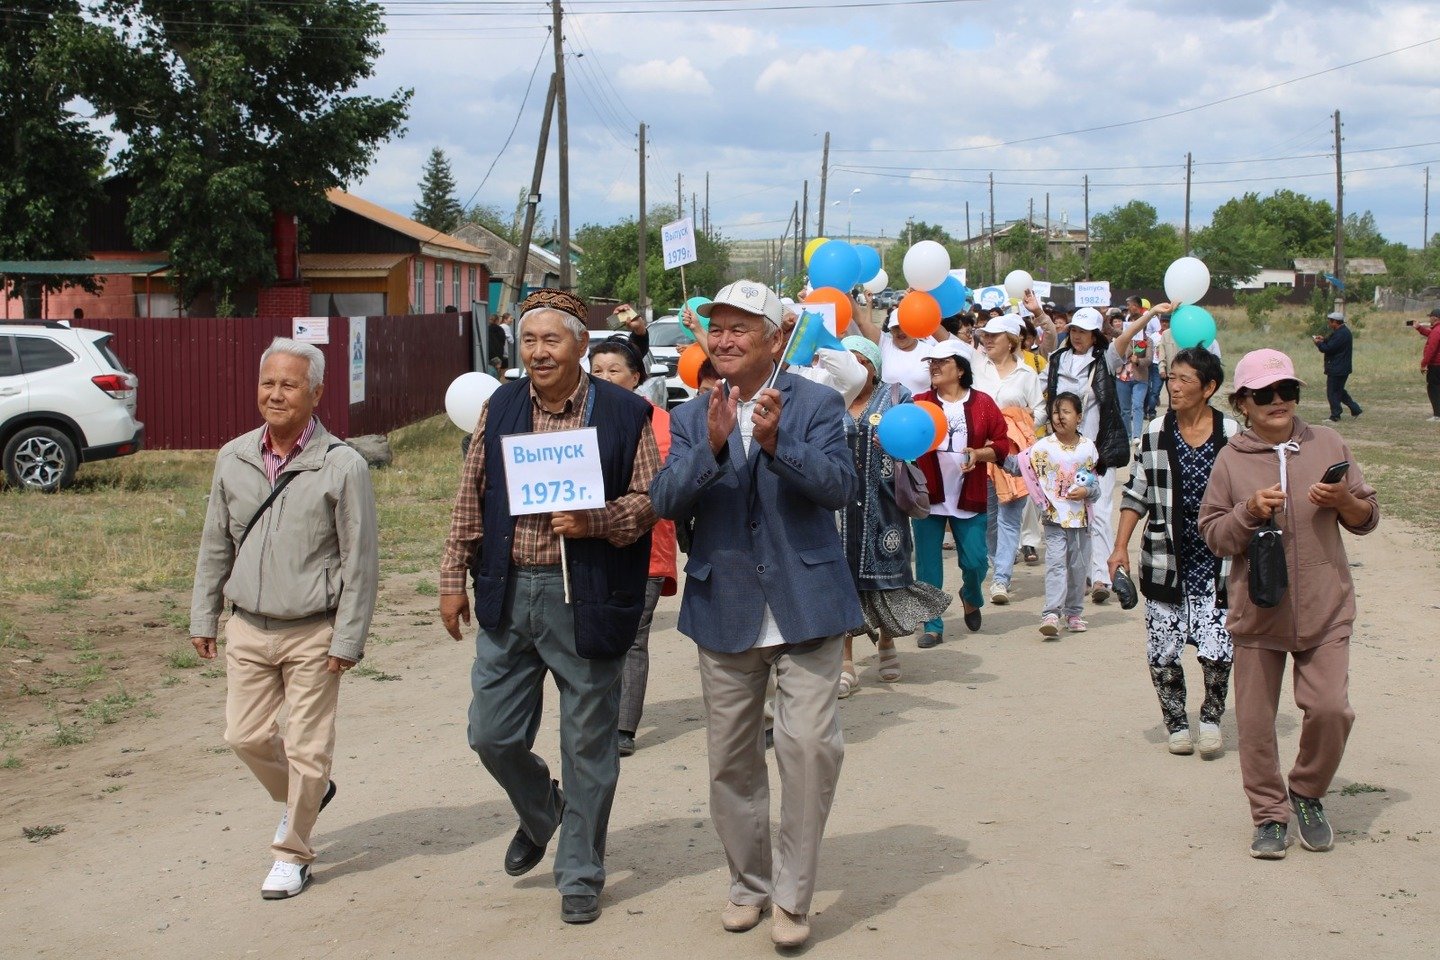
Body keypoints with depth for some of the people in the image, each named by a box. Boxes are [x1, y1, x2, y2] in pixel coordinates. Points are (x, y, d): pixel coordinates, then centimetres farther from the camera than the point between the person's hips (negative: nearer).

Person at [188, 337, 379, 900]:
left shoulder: (342, 465, -11)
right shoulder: (234, 459, 4)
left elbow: (360, 561, -9)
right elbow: (215, 546, 13)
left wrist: (348, 639, -11)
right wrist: (203, 617, 12)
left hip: (312, 632, -4)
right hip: (247, 627, 5)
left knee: (307, 750, 3)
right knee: (245, 735, 8)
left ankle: (292, 855, 20)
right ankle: (306, 796, 37)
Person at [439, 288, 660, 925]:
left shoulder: (624, 413, -4)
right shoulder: (500, 409, 8)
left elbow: (649, 499, -3)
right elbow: (471, 499, 11)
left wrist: (596, 522, -20)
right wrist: (454, 578, 9)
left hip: (586, 600, -4)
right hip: (507, 594, 4)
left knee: (588, 745, 6)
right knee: (493, 734, 9)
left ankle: (580, 873, 22)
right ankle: (539, 814, 40)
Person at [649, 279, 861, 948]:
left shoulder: (817, 404, -2)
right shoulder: (692, 417, 6)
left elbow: (841, 486, -15)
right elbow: (665, 502, -7)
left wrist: (776, 442, -29)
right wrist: (712, 447, -23)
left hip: (805, 604, -3)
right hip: (725, 609, 3)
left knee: (810, 743, -12)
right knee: (731, 759, 11)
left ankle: (793, 897, 5)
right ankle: (749, 885, 30)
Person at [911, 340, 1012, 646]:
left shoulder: (982, 403, 2)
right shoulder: (919, 403, 2)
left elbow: (1002, 444, 2)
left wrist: (978, 454, -15)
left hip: (969, 497, 0)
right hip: (928, 495, 0)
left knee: (975, 560, 1)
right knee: (927, 566, 1)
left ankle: (971, 597, 36)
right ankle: (933, 627, 13)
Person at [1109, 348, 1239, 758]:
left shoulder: (1232, 435, -4)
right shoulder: (1155, 433, 1)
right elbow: (1136, 494, 7)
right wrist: (1120, 546, 2)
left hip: (1216, 562, -2)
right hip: (1165, 561, 2)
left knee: (1217, 649, -8)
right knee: (1162, 651, 2)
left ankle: (1211, 718, 18)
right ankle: (1176, 724, 22)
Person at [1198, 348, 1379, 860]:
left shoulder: (1328, 444, 3)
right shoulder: (1232, 459, -1)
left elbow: (1368, 517, 9)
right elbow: (1212, 535, -1)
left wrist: (1344, 501, -12)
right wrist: (1250, 511, -18)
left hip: (1325, 609, 1)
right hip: (1257, 612, 0)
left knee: (1330, 709, -7)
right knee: (1256, 721, 4)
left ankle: (1307, 794, 20)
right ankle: (1270, 814, 22)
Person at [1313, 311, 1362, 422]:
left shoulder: (1341, 334, -22)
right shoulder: (1344, 331, 13)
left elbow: (1328, 349, -23)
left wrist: (1319, 343, -6)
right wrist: (1324, 339, 10)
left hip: (1337, 370, -11)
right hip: (1342, 368, 11)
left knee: (1332, 392, -2)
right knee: (1339, 391, 21)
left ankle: (1335, 417, 3)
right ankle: (1356, 410, 23)